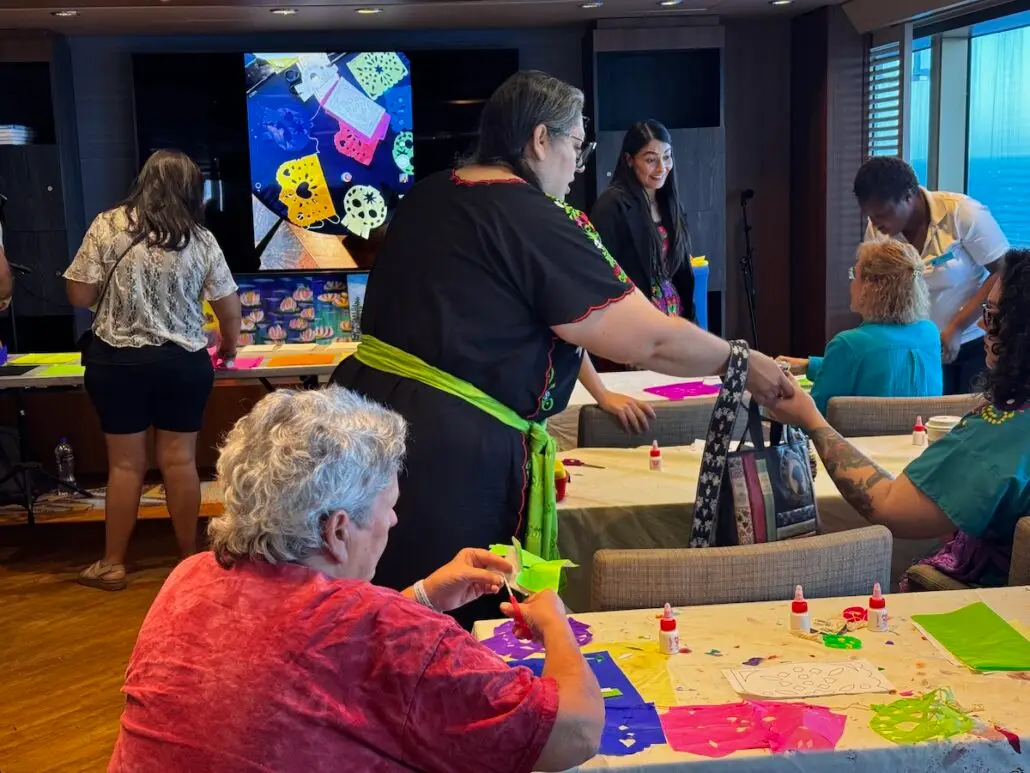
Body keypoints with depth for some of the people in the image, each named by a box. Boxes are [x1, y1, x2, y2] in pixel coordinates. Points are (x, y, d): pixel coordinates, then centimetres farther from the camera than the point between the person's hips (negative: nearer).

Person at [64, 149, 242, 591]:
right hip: (184, 363, 1)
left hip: (116, 361, -1)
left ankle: (112, 564, 16)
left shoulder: (108, 226, -5)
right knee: (180, 460, 10)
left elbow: (79, 296, -5)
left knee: (125, 462, 7)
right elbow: (230, 309, 3)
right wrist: (229, 347, 23)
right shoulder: (201, 240, -1)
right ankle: (189, 557, 21)